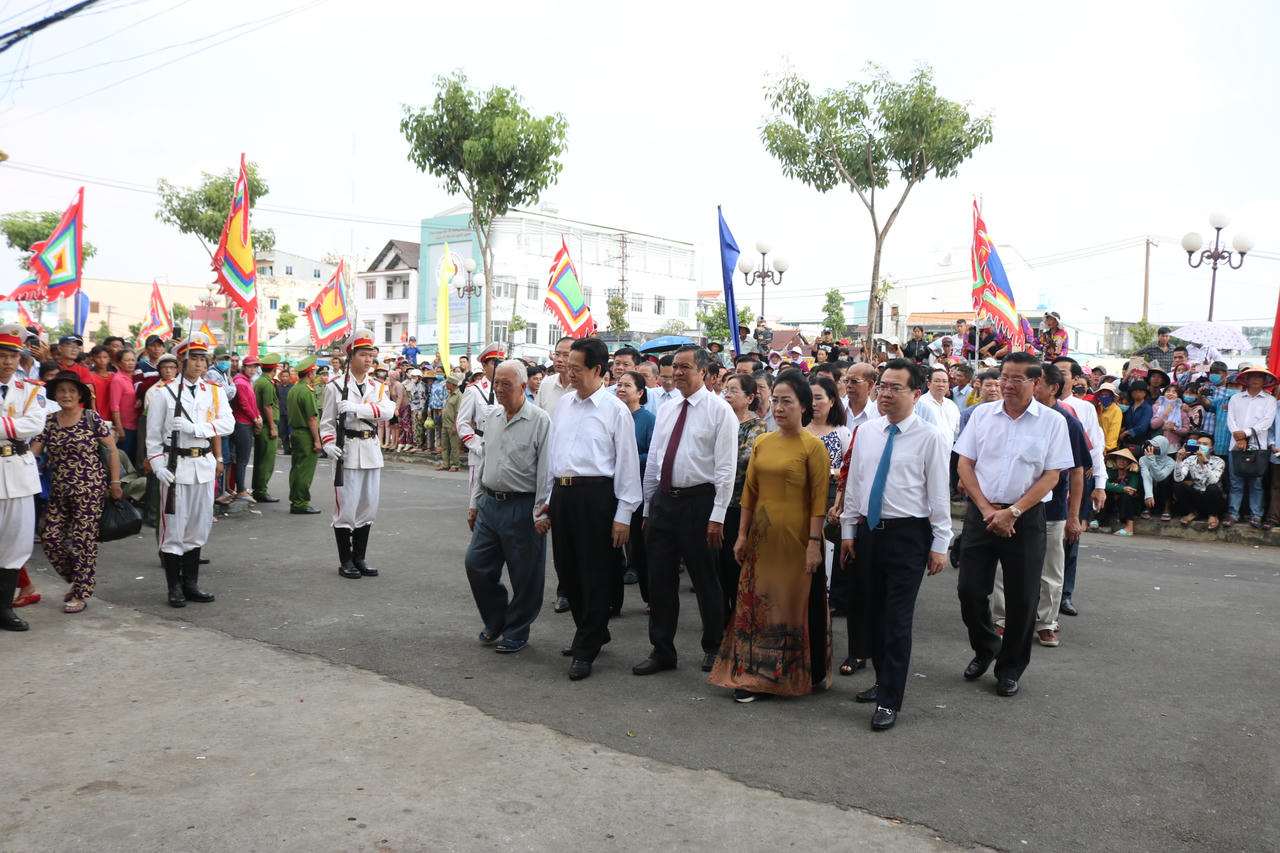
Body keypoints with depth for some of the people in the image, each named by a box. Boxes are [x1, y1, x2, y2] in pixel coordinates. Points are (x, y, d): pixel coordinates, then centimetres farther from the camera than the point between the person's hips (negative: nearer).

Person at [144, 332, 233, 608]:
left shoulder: (214, 392, 8)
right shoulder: (164, 393, -1)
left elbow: (227, 423, -5)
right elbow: (153, 434, -1)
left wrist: (195, 428, -17)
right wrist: (158, 466, -10)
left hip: (204, 465, 4)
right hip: (176, 465, -4)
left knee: (199, 526, 9)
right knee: (174, 527, -1)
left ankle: (190, 583, 21)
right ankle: (174, 588, 10)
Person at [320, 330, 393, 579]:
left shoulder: (378, 387, 10)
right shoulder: (336, 386, -1)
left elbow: (386, 411, -10)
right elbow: (327, 422, 0)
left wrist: (356, 408, -21)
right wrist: (329, 446, -16)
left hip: (372, 452, 5)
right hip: (348, 453, -5)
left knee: (369, 507, 10)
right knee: (346, 508, -1)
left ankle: (359, 557, 22)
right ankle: (345, 561, 11)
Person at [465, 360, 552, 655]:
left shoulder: (540, 421, -10)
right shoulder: (492, 418, 11)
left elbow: (546, 470, -12)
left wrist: (542, 512, -15)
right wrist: (475, 503, 18)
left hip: (522, 507, -6)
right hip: (490, 504, 7)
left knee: (524, 575, 3)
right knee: (476, 564, 9)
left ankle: (516, 633, 20)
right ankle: (495, 622, 29)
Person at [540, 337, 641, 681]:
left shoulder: (615, 410, -7)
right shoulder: (564, 403, 12)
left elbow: (627, 463, -7)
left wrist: (623, 515, -10)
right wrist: (550, 497, 18)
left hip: (595, 494, -7)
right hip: (562, 493, 7)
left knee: (594, 574, 0)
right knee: (567, 569, 14)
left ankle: (585, 651, 10)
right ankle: (592, 633, 33)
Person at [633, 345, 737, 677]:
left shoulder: (719, 410, -6)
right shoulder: (665, 411, 12)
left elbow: (725, 468, -11)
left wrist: (717, 516, -16)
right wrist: (648, 509, 14)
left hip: (698, 501, -5)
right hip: (662, 500, 6)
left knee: (705, 580, 7)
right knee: (660, 580, 8)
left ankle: (713, 648, 25)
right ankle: (661, 650, 20)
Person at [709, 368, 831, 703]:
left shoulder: (813, 446, -8)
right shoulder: (762, 443, 8)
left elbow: (819, 500, -11)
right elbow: (750, 491, 10)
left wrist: (814, 543, -15)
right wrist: (742, 534, 8)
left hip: (796, 538, -5)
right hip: (762, 537, 5)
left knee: (799, 605, 6)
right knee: (758, 603, 8)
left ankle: (810, 674, 23)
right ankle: (755, 676, 19)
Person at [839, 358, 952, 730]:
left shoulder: (931, 438, -6)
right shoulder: (866, 431, 8)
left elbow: (939, 493, -6)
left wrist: (940, 545, -8)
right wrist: (847, 530, 10)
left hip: (908, 535, -5)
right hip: (868, 531, 5)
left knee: (897, 622, -3)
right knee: (871, 615, 14)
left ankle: (889, 702, 7)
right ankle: (884, 680, 33)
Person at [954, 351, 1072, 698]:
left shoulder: (1052, 422, -1)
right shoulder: (982, 414, 5)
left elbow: (1051, 476, -5)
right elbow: (965, 464, 3)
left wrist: (1012, 512, -14)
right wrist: (987, 509, -8)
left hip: (1025, 517, -2)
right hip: (981, 512, 2)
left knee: (1021, 598, 4)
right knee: (970, 590, 3)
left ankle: (1010, 669, 23)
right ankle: (985, 649, 29)